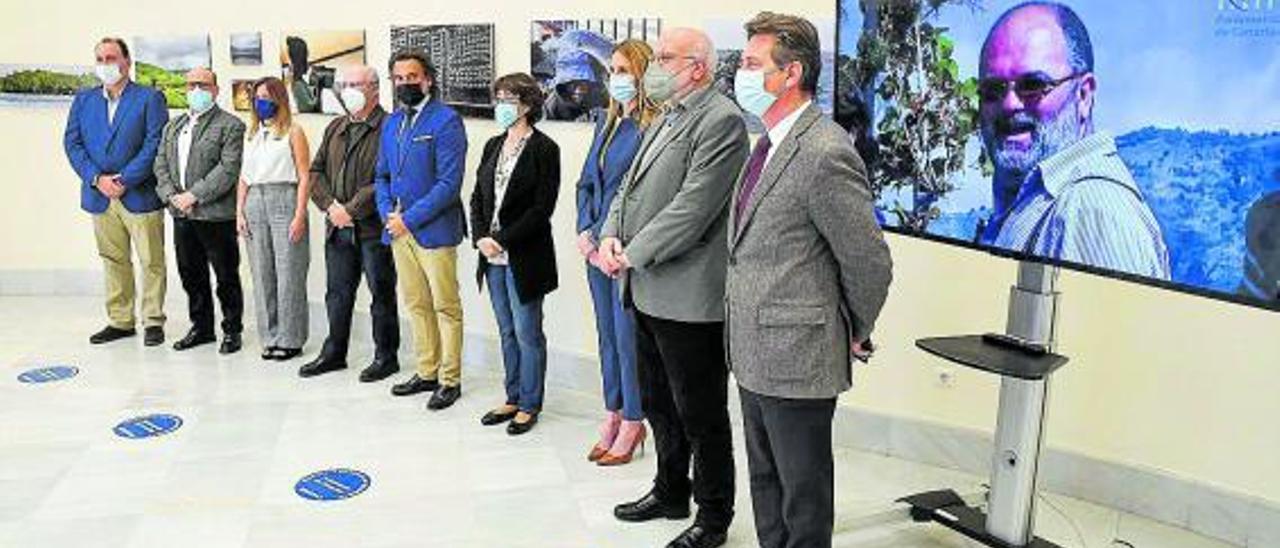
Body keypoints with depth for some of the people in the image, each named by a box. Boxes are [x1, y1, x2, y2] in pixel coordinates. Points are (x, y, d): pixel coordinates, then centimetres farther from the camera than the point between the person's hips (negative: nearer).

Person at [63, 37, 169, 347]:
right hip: (99, 196, 4)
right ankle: (120, 321, 19)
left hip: (140, 194, -4)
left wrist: (125, 180, -14)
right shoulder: (83, 100, 14)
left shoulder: (149, 98, 0)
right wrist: (97, 179, -7)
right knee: (113, 261, 10)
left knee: (151, 261, -1)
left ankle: (153, 321, 9)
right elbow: (72, 142, 7)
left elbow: (155, 144, -9)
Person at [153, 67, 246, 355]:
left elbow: (228, 169, -14)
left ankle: (232, 330, 13)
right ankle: (201, 327, 27)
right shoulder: (173, 126, 18)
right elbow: (161, 164, 14)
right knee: (191, 275, 14)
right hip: (182, 215, 7)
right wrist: (171, 195, -4)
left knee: (226, 277, 1)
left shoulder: (230, 125, -4)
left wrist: (194, 195, -17)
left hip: (216, 215, -6)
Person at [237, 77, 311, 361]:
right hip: (255, 203, 5)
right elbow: (244, 177, 17)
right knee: (261, 274, 6)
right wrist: (239, 212, 7)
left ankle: (290, 339, 3)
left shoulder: (293, 132, 2)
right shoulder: (252, 134, 17)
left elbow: (304, 177, -4)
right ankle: (270, 337, 14)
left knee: (288, 273, -5)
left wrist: (300, 215, -12)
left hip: (284, 200, -5)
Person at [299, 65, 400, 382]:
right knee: (337, 293, 15)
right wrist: (330, 204, -3)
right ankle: (334, 353, 27)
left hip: (373, 228, -7)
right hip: (338, 226, 7)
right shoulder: (335, 129, 16)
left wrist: (352, 210, -16)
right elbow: (316, 171, 14)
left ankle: (386, 356, 15)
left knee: (381, 294, 4)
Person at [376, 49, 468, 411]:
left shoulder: (446, 121, -9)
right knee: (416, 305, 14)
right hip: (399, 229, 7)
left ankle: (450, 380, 10)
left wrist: (409, 218, -16)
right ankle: (427, 373, 26)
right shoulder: (391, 124, 14)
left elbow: (449, 183, -16)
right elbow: (382, 175, 19)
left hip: (434, 229, -7)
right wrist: (387, 212, 0)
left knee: (446, 307, 1)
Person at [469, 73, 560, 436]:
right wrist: (480, 238, -5)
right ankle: (513, 398, 28)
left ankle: (529, 404, 16)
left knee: (527, 334, 2)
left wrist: (502, 240, -16)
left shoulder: (544, 149, -9)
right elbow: (478, 197, 11)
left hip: (526, 257, -7)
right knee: (507, 332, 16)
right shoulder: (493, 146, 12)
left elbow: (542, 207, -15)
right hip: (494, 256, 7)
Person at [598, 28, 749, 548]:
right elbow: (630, 187, 16)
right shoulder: (666, 119, 17)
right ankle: (670, 493, 39)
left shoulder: (721, 121, -14)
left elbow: (692, 206, -21)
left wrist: (633, 253, -17)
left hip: (690, 299, -10)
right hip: (649, 292, 10)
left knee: (701, 416, 4)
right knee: (659, 405, 22)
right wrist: (611, 235, -2)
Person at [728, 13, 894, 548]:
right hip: (754, 355, 9)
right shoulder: (769, 144, 10)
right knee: (766, 482, 22)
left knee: (803, 495, 8)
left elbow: (870, 261, -16)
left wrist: (855, 334, -2)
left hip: (797, 359, -9)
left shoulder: (826, 154, -21)